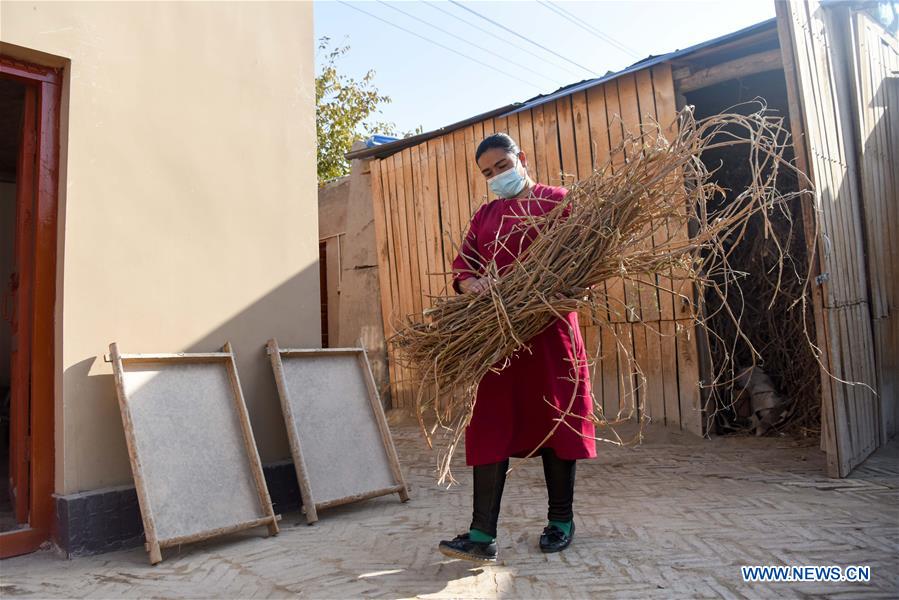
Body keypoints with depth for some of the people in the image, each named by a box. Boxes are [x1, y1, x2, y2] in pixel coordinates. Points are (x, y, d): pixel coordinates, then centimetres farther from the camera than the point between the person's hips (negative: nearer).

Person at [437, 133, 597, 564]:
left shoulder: (558, 201, 5)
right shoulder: (485, 216, 18)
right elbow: (462, 266, 11)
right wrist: (471, 283, -13)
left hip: (550, 330, -3)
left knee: (555, 421, 7)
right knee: (491, 427, -1)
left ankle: (560, 521, 23)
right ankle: (482, 535, 1)